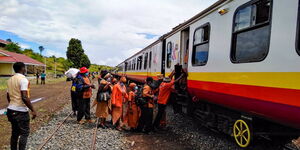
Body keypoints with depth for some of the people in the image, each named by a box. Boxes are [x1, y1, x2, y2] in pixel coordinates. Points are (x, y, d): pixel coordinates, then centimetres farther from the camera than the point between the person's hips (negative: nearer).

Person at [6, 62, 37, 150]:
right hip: (21, 111, -8)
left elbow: (8, 96, 18)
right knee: (24, 133, 3)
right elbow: (24, 98, -24)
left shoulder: (10, 80, 9)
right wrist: (33, 110, -18)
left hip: (11, 110, 8)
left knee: (15, 133, 17)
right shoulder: (23, 79, -17)